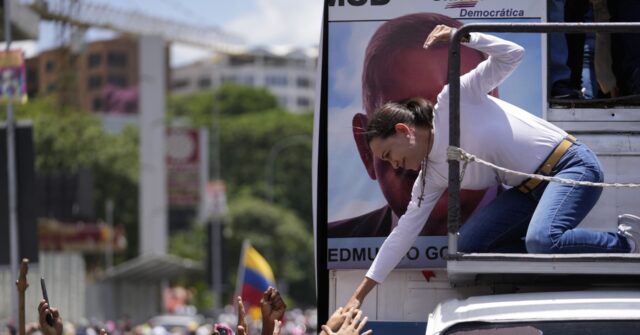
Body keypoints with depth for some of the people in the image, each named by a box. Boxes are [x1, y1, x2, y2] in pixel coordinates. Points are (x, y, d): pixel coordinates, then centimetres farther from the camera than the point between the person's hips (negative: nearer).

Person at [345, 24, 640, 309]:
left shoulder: (453, 101, -12)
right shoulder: (432, 175, 7)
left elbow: (512, 55, -15)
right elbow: (405, 231, 11)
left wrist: (461, 36, -22)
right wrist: (359, 295, 11)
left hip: (571, 166, -8)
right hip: (531, 188, 8)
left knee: (541, 240, -34)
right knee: (467, 245, -5)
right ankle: (562, 254, -5)